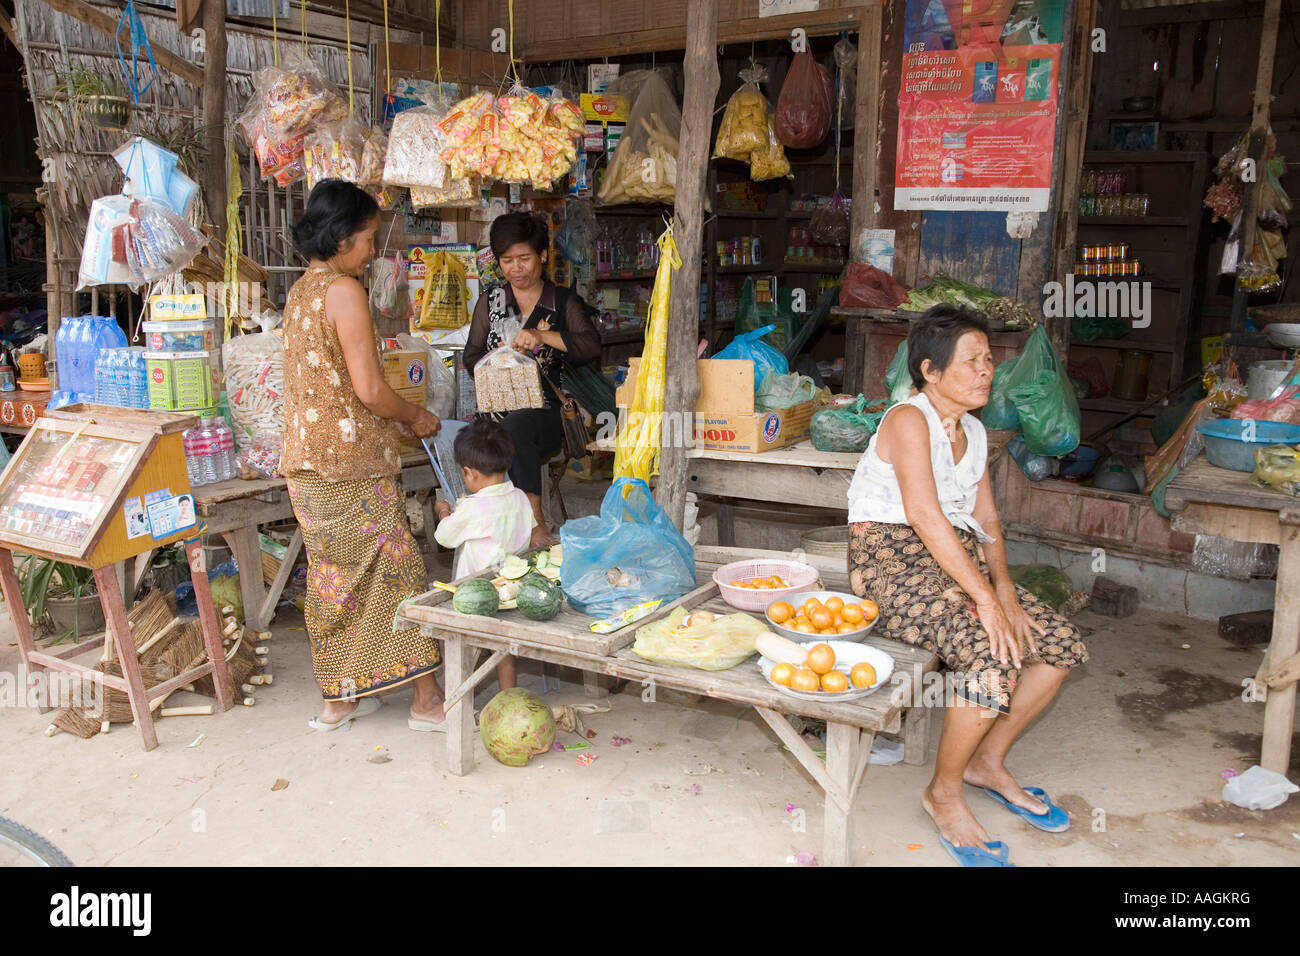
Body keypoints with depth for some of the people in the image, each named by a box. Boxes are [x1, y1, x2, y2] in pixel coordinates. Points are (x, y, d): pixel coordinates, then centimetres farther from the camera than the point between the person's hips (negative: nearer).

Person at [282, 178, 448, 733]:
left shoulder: (299, 292, 14)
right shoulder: (344, 291, -14)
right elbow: (369, 388, -19)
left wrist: (394, 420, 17)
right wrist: (414, 418, -1)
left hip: (306, 459, 9)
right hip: (350, 462, -9)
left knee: (332, 576, 15)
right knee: (397, 570, 0)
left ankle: (337, 699, 24)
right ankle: (427, 699, 8)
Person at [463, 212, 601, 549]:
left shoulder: (564, 303, 10)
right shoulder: (490, 302, 18)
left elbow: (592, 346, -7)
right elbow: (471, 357, 14)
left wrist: (542, 336, -22)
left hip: (547, 411, -2)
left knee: (515, 425, -37)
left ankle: (535, 522, -33)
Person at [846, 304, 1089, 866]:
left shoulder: (973, 431, 14)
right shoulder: (909, 420, -14)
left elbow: (986, 521, 10)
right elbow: (923, 515, -24)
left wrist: (1004, 590, -7)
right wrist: (984, 597, -26)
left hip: (959, 559, 9)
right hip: (893, 562, -9)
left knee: (1061, 645, -2)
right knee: (994, 656, -27)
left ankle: (988, 762, 16)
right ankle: (944, 793, -4)